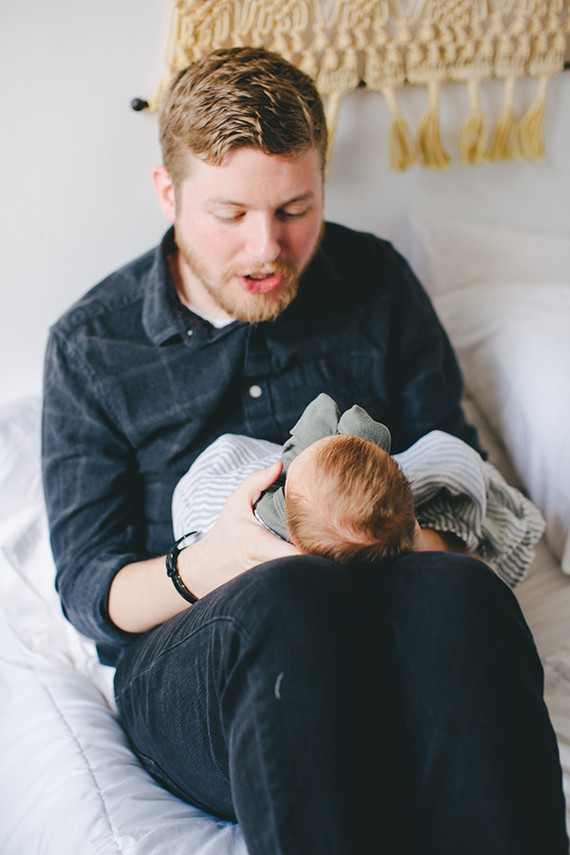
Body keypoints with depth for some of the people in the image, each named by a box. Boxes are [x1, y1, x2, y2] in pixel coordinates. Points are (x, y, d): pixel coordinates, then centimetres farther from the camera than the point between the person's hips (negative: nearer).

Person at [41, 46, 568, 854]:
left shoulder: (377, 283, 9)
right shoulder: (89, 346, 4)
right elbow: (87, 588, 3)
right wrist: (202, 568, -21)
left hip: (382, 641, 2)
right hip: (183, 657, -1)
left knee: (455, 593, -35)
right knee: (291, 599, -37)